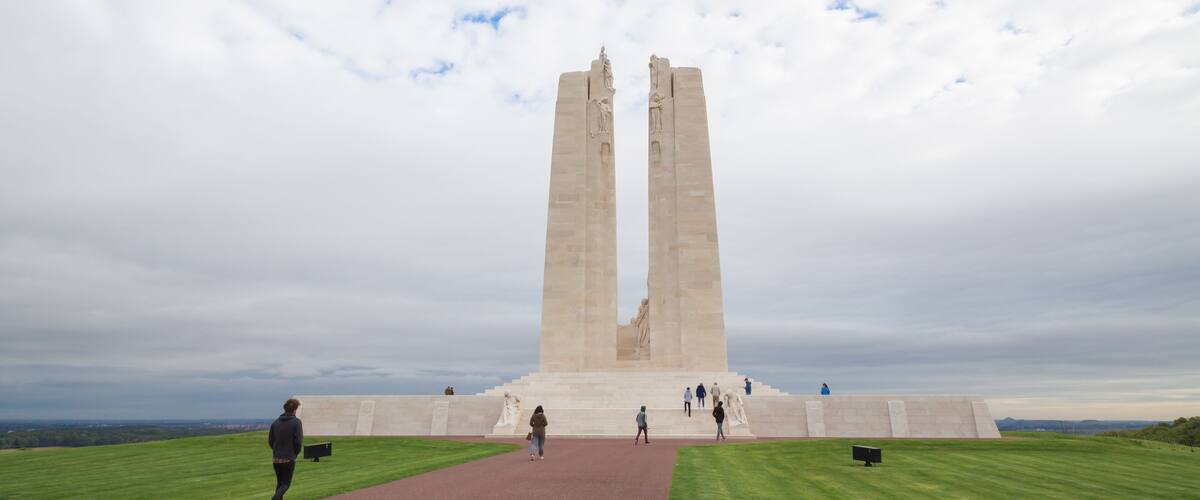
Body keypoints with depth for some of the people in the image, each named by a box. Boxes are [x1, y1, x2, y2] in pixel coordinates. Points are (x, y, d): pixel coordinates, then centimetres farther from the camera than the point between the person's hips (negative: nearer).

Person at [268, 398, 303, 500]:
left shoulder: (275, 422, 3)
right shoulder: (296, 422, -11)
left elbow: (270, 441, 5)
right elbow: (299, 441, -15)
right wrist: (296, 453, 4)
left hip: (276, 458, 4)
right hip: (289, 458, -4)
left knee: (279, 483, 20)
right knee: (285, 484, 6)